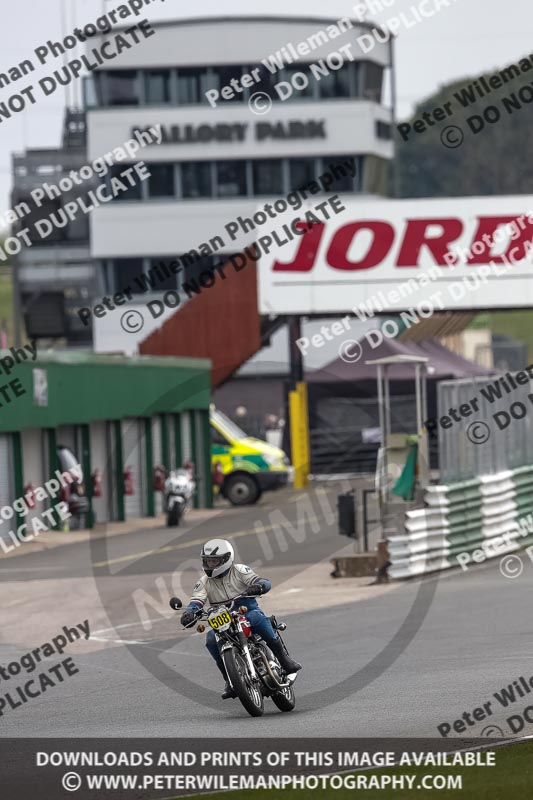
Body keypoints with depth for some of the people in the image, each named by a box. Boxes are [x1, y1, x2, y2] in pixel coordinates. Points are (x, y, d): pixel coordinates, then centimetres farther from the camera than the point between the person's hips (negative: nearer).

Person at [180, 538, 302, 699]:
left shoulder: (239, 571, -1)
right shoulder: (204, 583, 7)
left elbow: (265, 583, -11)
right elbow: (196, 601, -8)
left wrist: (258, 586, -37)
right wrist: (189, 613, -32)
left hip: (248, 611, -3)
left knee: (257, 618, -38)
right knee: (211, 639, -29)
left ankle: (284, 659, -29)